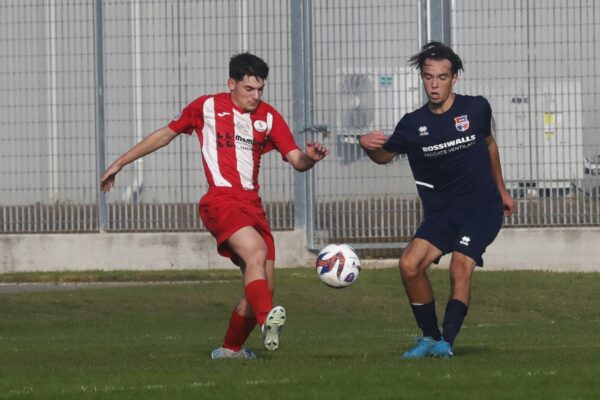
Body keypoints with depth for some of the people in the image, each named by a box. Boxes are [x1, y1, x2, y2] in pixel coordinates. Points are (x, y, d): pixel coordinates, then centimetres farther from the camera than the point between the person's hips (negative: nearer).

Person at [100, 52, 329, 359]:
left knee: (263, 287, 3)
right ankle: (267, 321, -51)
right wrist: (120, 163, 21)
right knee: (256, 251, -32)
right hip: (221, 201, -5)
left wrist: (310, 157, -17)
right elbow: (165, 135, 17)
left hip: (253, 205, 5)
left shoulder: (268, 117, 13)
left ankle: (231, 348, 22)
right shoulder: (207, 107, 6)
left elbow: (295, 160, 8)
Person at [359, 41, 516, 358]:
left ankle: (446, 341, -22)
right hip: (440, 210, 2)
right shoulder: (413, 124, -1)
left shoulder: (476, 109, -1)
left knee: (460, 266, -23)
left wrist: (501, 190, 26)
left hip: (482, 205, -2)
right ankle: (430, 336, 0)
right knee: (410, 264, -16)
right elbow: (386, 155, 13)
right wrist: (368, 145, -12)